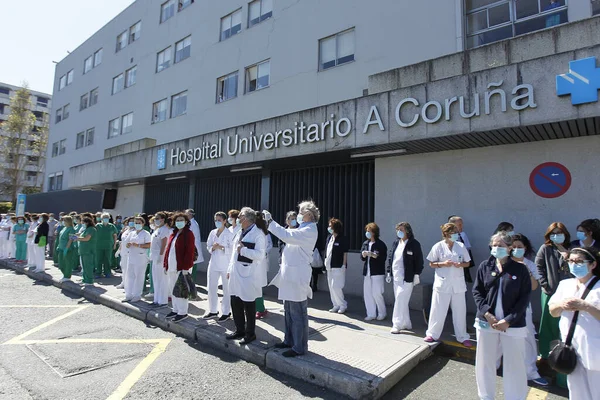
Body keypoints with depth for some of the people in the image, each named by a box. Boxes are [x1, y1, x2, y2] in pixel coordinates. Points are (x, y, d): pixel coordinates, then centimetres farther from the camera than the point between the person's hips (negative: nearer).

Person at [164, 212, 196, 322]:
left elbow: (189, 251, -15)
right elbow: (168, 249, 17)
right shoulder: (173, 234, 16)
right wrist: (166, 265, 11)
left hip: (181, 267, -8)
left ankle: (182, 312, 8)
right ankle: (175, 310, 27)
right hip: (171, 267, 8)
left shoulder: (188, 234, -8)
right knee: (172, 289, 14)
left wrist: (186, 267, -19)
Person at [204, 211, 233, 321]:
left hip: (225, 265, -5)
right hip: (214, 264, 6)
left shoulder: (229, 234, -8)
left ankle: (226, 312, 17)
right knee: (211, 288, 11)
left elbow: (232, 249, -12)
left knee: (226, 289, 4)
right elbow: (208, 246, 11)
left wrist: (222, 247, -23)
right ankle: (213, 311, 26)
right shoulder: (212, 232, 9)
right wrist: (213, 247, -9)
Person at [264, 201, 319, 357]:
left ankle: (300, 347, 10)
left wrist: (270, 221, -23)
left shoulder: (310, 230, -16)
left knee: (298, 314, -1)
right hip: (290, 276, 10)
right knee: (289, 312, 19)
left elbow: (287, 235, -27)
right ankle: (289, 340, 32)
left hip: (297, 277, -10)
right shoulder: (302, 229, 18)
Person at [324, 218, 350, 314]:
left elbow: (345, 253, -11)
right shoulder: (329, 237, 8)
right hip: (329, 266, 8)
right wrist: (326, 261, 11)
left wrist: (344, 265, -14)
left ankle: (343, 305, 10)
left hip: (338, 266, -8)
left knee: (336, 287, -8)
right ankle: (336, 305, 23)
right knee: (331, 287, 11)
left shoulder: (343, 239, -11)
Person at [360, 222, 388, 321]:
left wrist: (373, 255, -24)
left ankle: (382, 313, 17)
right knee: (367, 294, 6)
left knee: (377, 294, -4)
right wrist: (363, 255, -8)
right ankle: (371, 314, 18)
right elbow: (362, 258, 14)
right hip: (367, 272, 6)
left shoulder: (380, 244, -6)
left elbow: (383, 258, -11)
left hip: (377, 272, -6)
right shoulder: (365, 243, 12)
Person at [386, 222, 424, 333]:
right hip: (396, 277, 7)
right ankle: (406, 324, 25)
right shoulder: (395, 243, 12)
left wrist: (416, 275, -9)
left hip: (407, 278, -7)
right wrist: (389, 272, 12)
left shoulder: (414, 244, -7)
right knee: (401, 302, 13)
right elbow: (390, 257, 15)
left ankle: (397, 325, 1)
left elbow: (419, 260, -6)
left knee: (401, 301, -7)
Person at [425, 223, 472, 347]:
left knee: (460, 311, 11)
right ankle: (433, 334, 22)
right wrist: (443, 264, -18)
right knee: (438, 311, 6)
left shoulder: (461, 246, 2)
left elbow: (467, 263, 9)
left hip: (458, 284, 3)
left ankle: (462, 337, 27)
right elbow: (431, 264, -1)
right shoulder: (438, 246, -5)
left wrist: (460, 264, -13)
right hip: (442, 284, -2)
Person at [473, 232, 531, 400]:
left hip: (513, 325, -2)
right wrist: (486, 313, -11)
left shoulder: (520, 269, -3)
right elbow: (477, 291, 3)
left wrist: (509, 320, -12)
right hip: (486, 322, 2)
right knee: (484, 362, 13)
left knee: (515, 365, 8)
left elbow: (525, 297, -5)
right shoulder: (485, 266, 2)